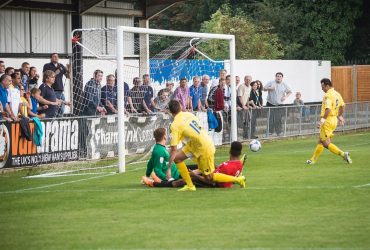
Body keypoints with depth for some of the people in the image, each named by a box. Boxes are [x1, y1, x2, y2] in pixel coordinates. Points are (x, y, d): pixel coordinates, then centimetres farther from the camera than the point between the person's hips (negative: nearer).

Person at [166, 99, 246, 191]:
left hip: (204, 148, -8)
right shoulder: (188, 114, 0)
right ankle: (190, 185, 10)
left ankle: (238, 179, 15)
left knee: (209, 177, 6)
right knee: (177, 157, 6)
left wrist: (169, 168, -14)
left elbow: (173, 149, -20)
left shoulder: (175, 125, -19)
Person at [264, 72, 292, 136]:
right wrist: (269, 88, -16)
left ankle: (278, 132, 3)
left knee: (279, 119, -4)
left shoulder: (284, 85, 6)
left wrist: (286, 97, -4)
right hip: (270, 104, -1)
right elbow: (264, 88, 4)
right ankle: (270, 131, 3)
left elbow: (289, 92, 14)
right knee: (270, 118, -5)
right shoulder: (271, 83, 2)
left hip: (279, 104, 1)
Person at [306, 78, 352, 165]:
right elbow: (342, 106, 20)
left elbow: (328, 109, -29)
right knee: (321, 141, 17)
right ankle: (313, 160, 24)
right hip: (334, 120, 10)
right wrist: (339, 116, 33)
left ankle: (343, 154, -15)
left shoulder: (328, 96, -19)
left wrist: (322, 120, -27)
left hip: (327, 121, -10)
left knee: (326, 143, -6)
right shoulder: (337, 94, 9)